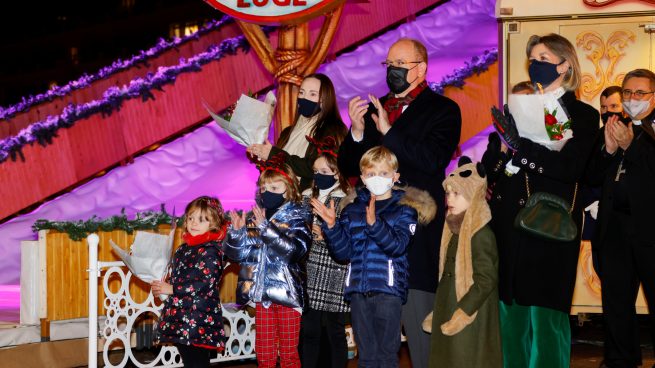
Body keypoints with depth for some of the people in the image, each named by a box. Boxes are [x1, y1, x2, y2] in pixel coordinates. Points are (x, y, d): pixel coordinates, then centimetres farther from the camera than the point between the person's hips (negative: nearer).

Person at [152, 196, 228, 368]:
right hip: (180, 316, 9)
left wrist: (172, 289, -18)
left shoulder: (211, 250, -12)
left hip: (199, 317, -9)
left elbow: (205, 283, -22)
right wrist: (162, 286, 8)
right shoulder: (184, 248, 14)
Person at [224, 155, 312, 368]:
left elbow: (294, 249, -22)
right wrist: (236, 232, -12)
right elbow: (236, 254, 7)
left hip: (287, 294, -4)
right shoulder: (254, 219, 7)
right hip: (262, 294, 4)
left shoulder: (297, 217, -5)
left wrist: (266, 227, -27)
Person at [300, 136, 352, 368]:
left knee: (335, 332, 3)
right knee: (309, 331, 9)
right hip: (309, 274, 5)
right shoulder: (307, 197, 12)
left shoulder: (346, 201, -6)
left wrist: (325, 235, -20)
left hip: (334, 277, -5)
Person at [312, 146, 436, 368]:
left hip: (388, 288, -4)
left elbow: (397, 245, -14)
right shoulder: (352, 210, 13)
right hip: (358, 289, 4)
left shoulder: (404, 208, 2)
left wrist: (374, 223, -28)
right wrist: (332, 226, -8)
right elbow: (343, 252, 7)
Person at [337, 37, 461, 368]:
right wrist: (357, 131, -6)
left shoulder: (443, 110, 1)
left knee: (420, 322, -5)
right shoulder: (373, 109, 16)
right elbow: (349, 167, 12)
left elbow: (434, 159, -16)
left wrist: (389, 131, -18)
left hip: (417, 234, -5)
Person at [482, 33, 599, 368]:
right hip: (507, 222, 5)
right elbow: (490, 159, 11)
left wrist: (520, 148, -20)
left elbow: (571, 168, -14)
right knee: (509, 309, 7)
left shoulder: (582, 115, 2)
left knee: (544, 313, -4)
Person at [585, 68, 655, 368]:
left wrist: (631, 145, -21)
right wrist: (609, 149, -8)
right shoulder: (613, 128, 13)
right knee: (616, 301, 14)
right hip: (614, 227, 6)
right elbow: (594, 177, 8)